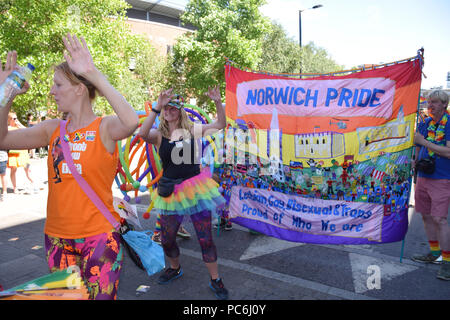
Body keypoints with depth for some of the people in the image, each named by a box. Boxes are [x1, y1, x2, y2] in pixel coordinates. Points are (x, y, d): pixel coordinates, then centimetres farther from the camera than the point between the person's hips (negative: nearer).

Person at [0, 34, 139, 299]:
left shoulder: (104, 128, -12)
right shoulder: (53, 130, 5)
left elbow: (132, 122, -35)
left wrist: (94, 74, -35)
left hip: (98, 235, -5)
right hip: (57, 237, 6)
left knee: (100, 296, 7)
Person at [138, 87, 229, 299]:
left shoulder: (192, 130, 2)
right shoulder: (158, 135, -1)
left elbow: (220, 124, -1)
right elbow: (142, 133, -24)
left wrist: (218, 103, -16)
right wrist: (157, 107, -29)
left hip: (196, 190, -1)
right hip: (171, 193, 1)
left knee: (205, 238, 5)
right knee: (166, 239, 13)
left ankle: (215, 280, 23)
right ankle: (175, 269, 44)